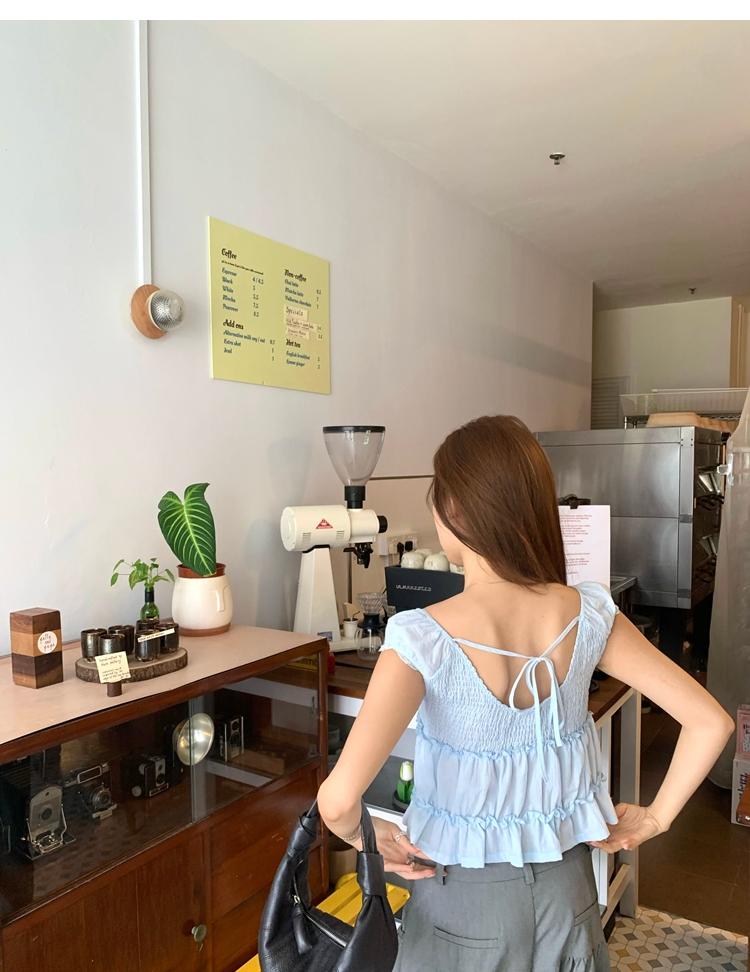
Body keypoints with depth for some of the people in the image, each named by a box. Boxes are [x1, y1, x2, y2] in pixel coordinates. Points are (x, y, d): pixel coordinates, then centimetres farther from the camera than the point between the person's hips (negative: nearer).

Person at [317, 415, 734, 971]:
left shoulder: (423, 639, -27)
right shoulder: (590, 617, -15)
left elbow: (339, 798, -31)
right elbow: (711, 723, -11)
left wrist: (363, 835, -10)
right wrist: (656, 818, 2)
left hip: (466, 898, -3)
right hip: (565, 888, 3)